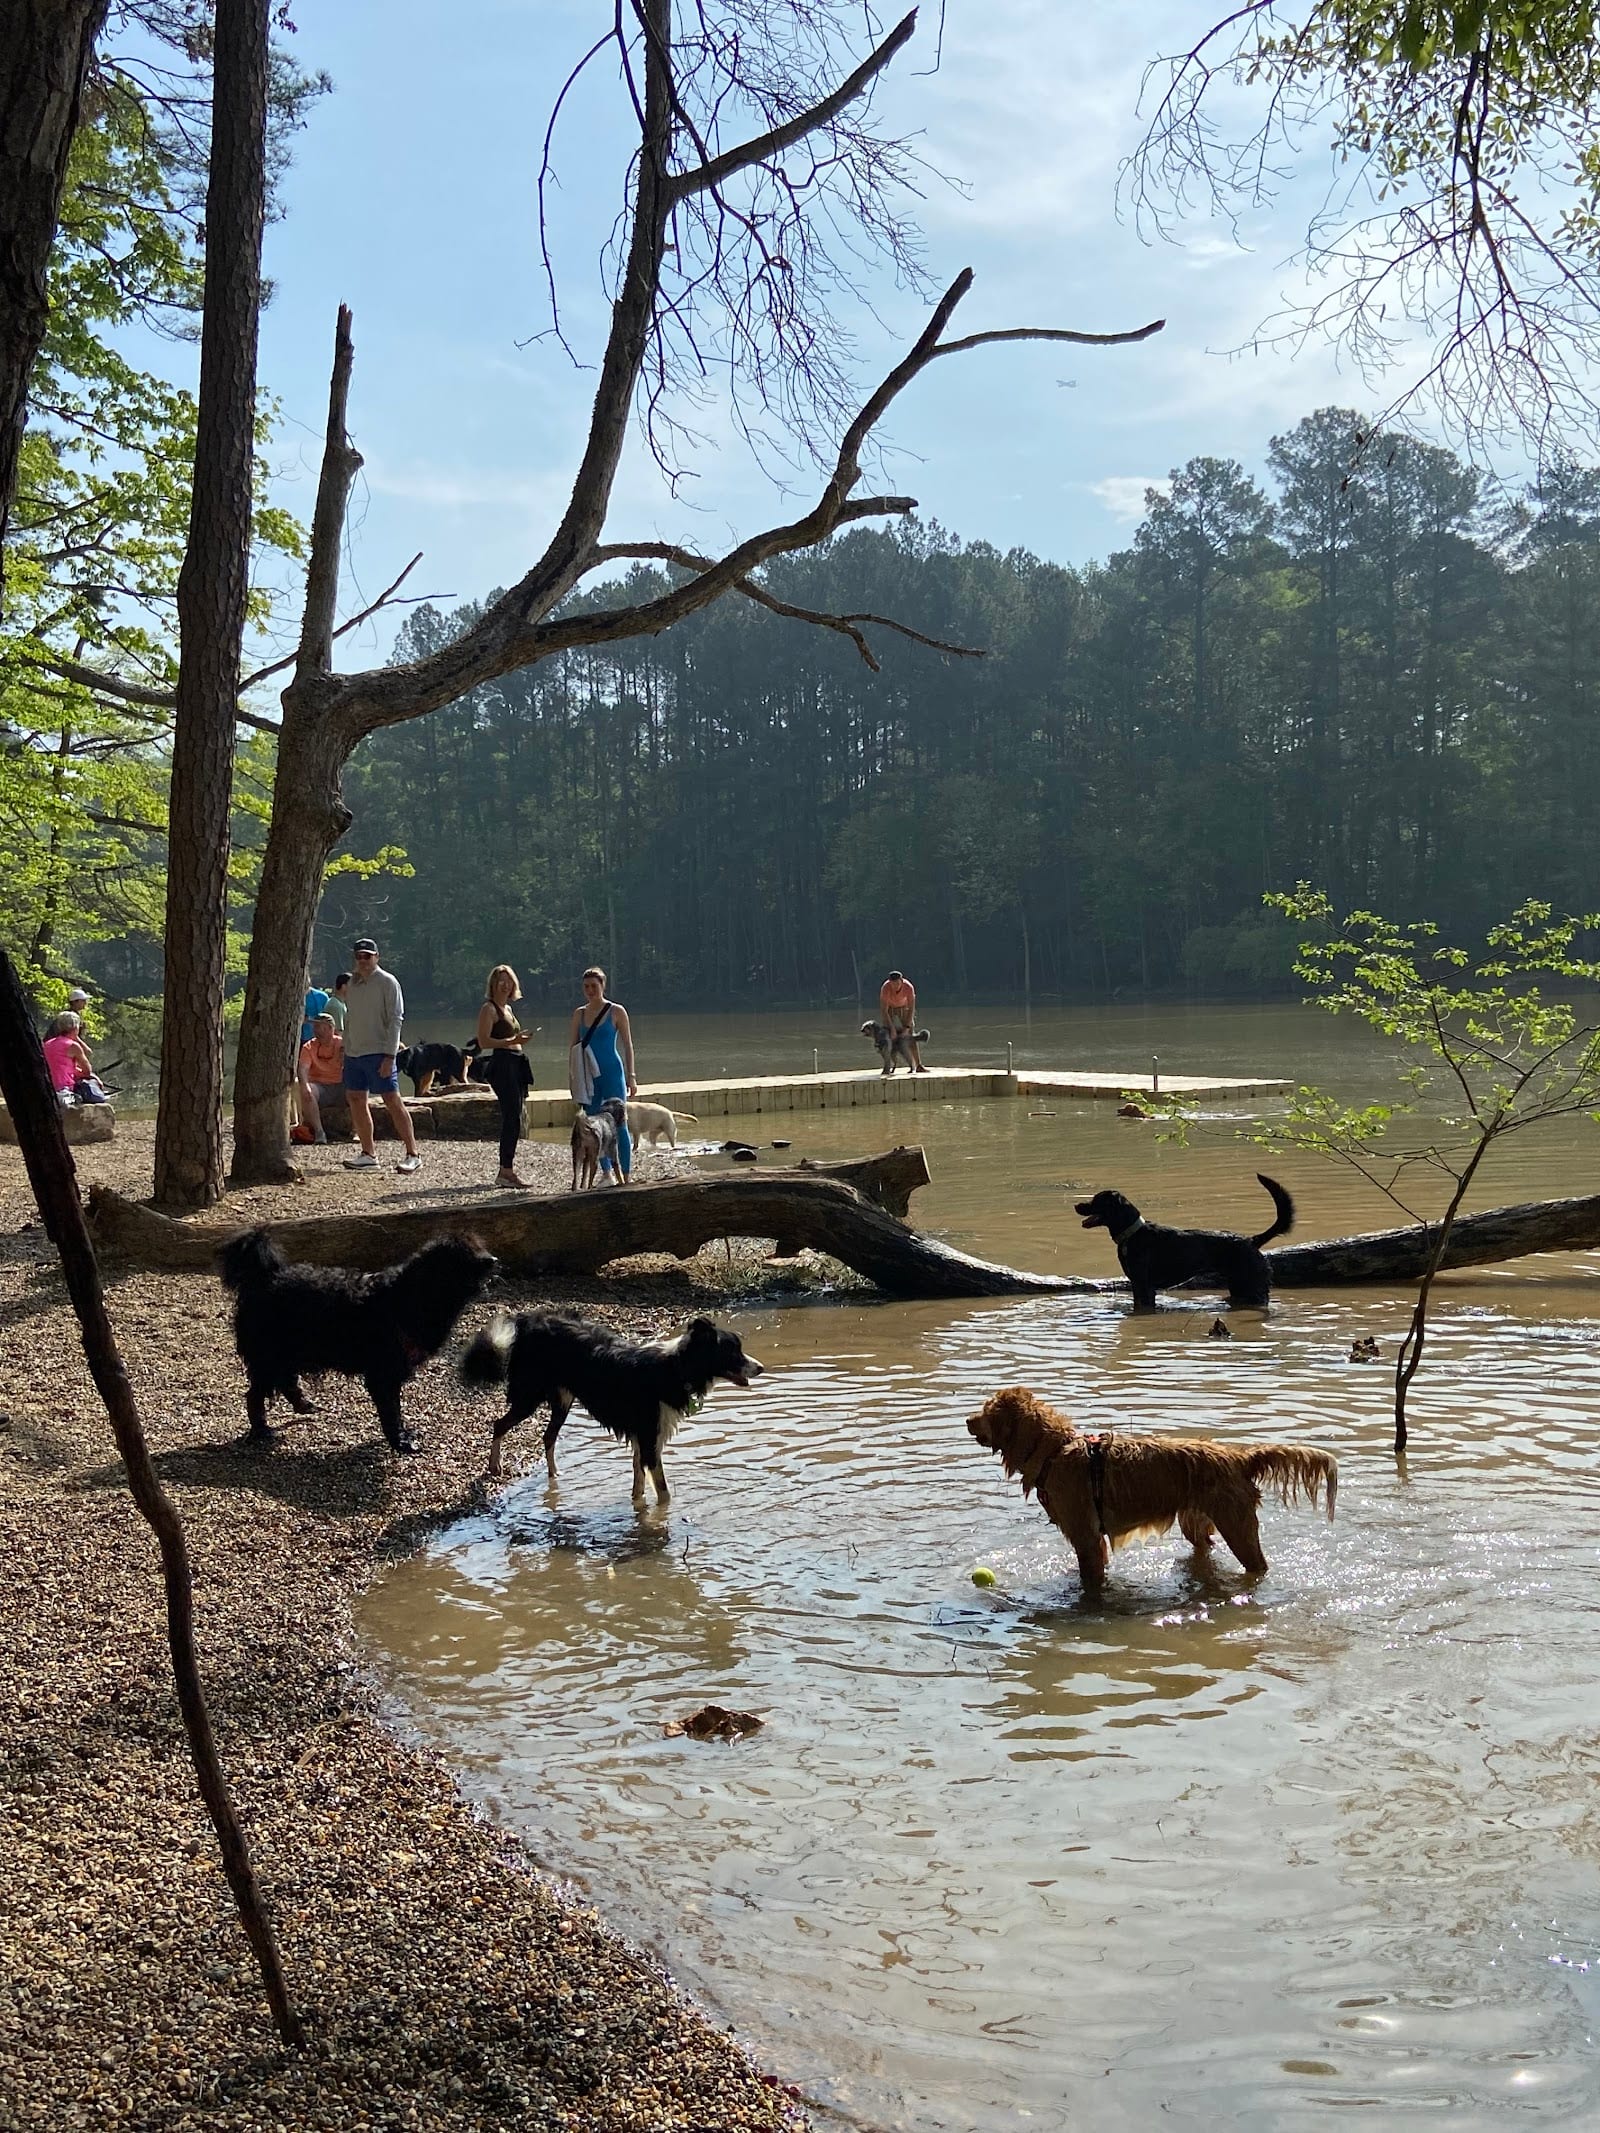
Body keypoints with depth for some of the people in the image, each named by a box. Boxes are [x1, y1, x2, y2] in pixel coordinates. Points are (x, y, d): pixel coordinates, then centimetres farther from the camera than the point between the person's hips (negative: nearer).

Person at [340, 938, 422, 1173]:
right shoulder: (354, 983, 14)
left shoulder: (387, 982, -7)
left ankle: (413, 1154, -7)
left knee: (392, 1101, -9)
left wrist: (389, 1055, -18)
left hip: (378, 1053, -8)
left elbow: (395, 1019, -12)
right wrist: (346, 1049, 15)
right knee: (356, 1100, 8)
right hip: (353, 1053, 8)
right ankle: (368, 1155, 17)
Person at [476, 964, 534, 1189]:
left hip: (515, 1064, 10)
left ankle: (507, 1166, 13)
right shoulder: (489, 1008, -6)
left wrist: (520, 1038, 15)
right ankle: (506, 1170, -14)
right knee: (512, 1117, -14)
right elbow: (484, 1041, -16)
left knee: (513, 1117, 9)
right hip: (501, 1064, -10)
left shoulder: (507, 1008, 21)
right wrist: (511, 1041, -22)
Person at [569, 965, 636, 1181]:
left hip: (612, 1073, -5)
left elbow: (628, 1045, 0)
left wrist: (630, 1076, -4)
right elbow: (573, 1046, 12)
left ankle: (625, 1177, -3)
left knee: (618, 1123, -6)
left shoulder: (616, 1012, -2)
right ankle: (606, 1173, 13)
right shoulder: (579, 1014, 9)